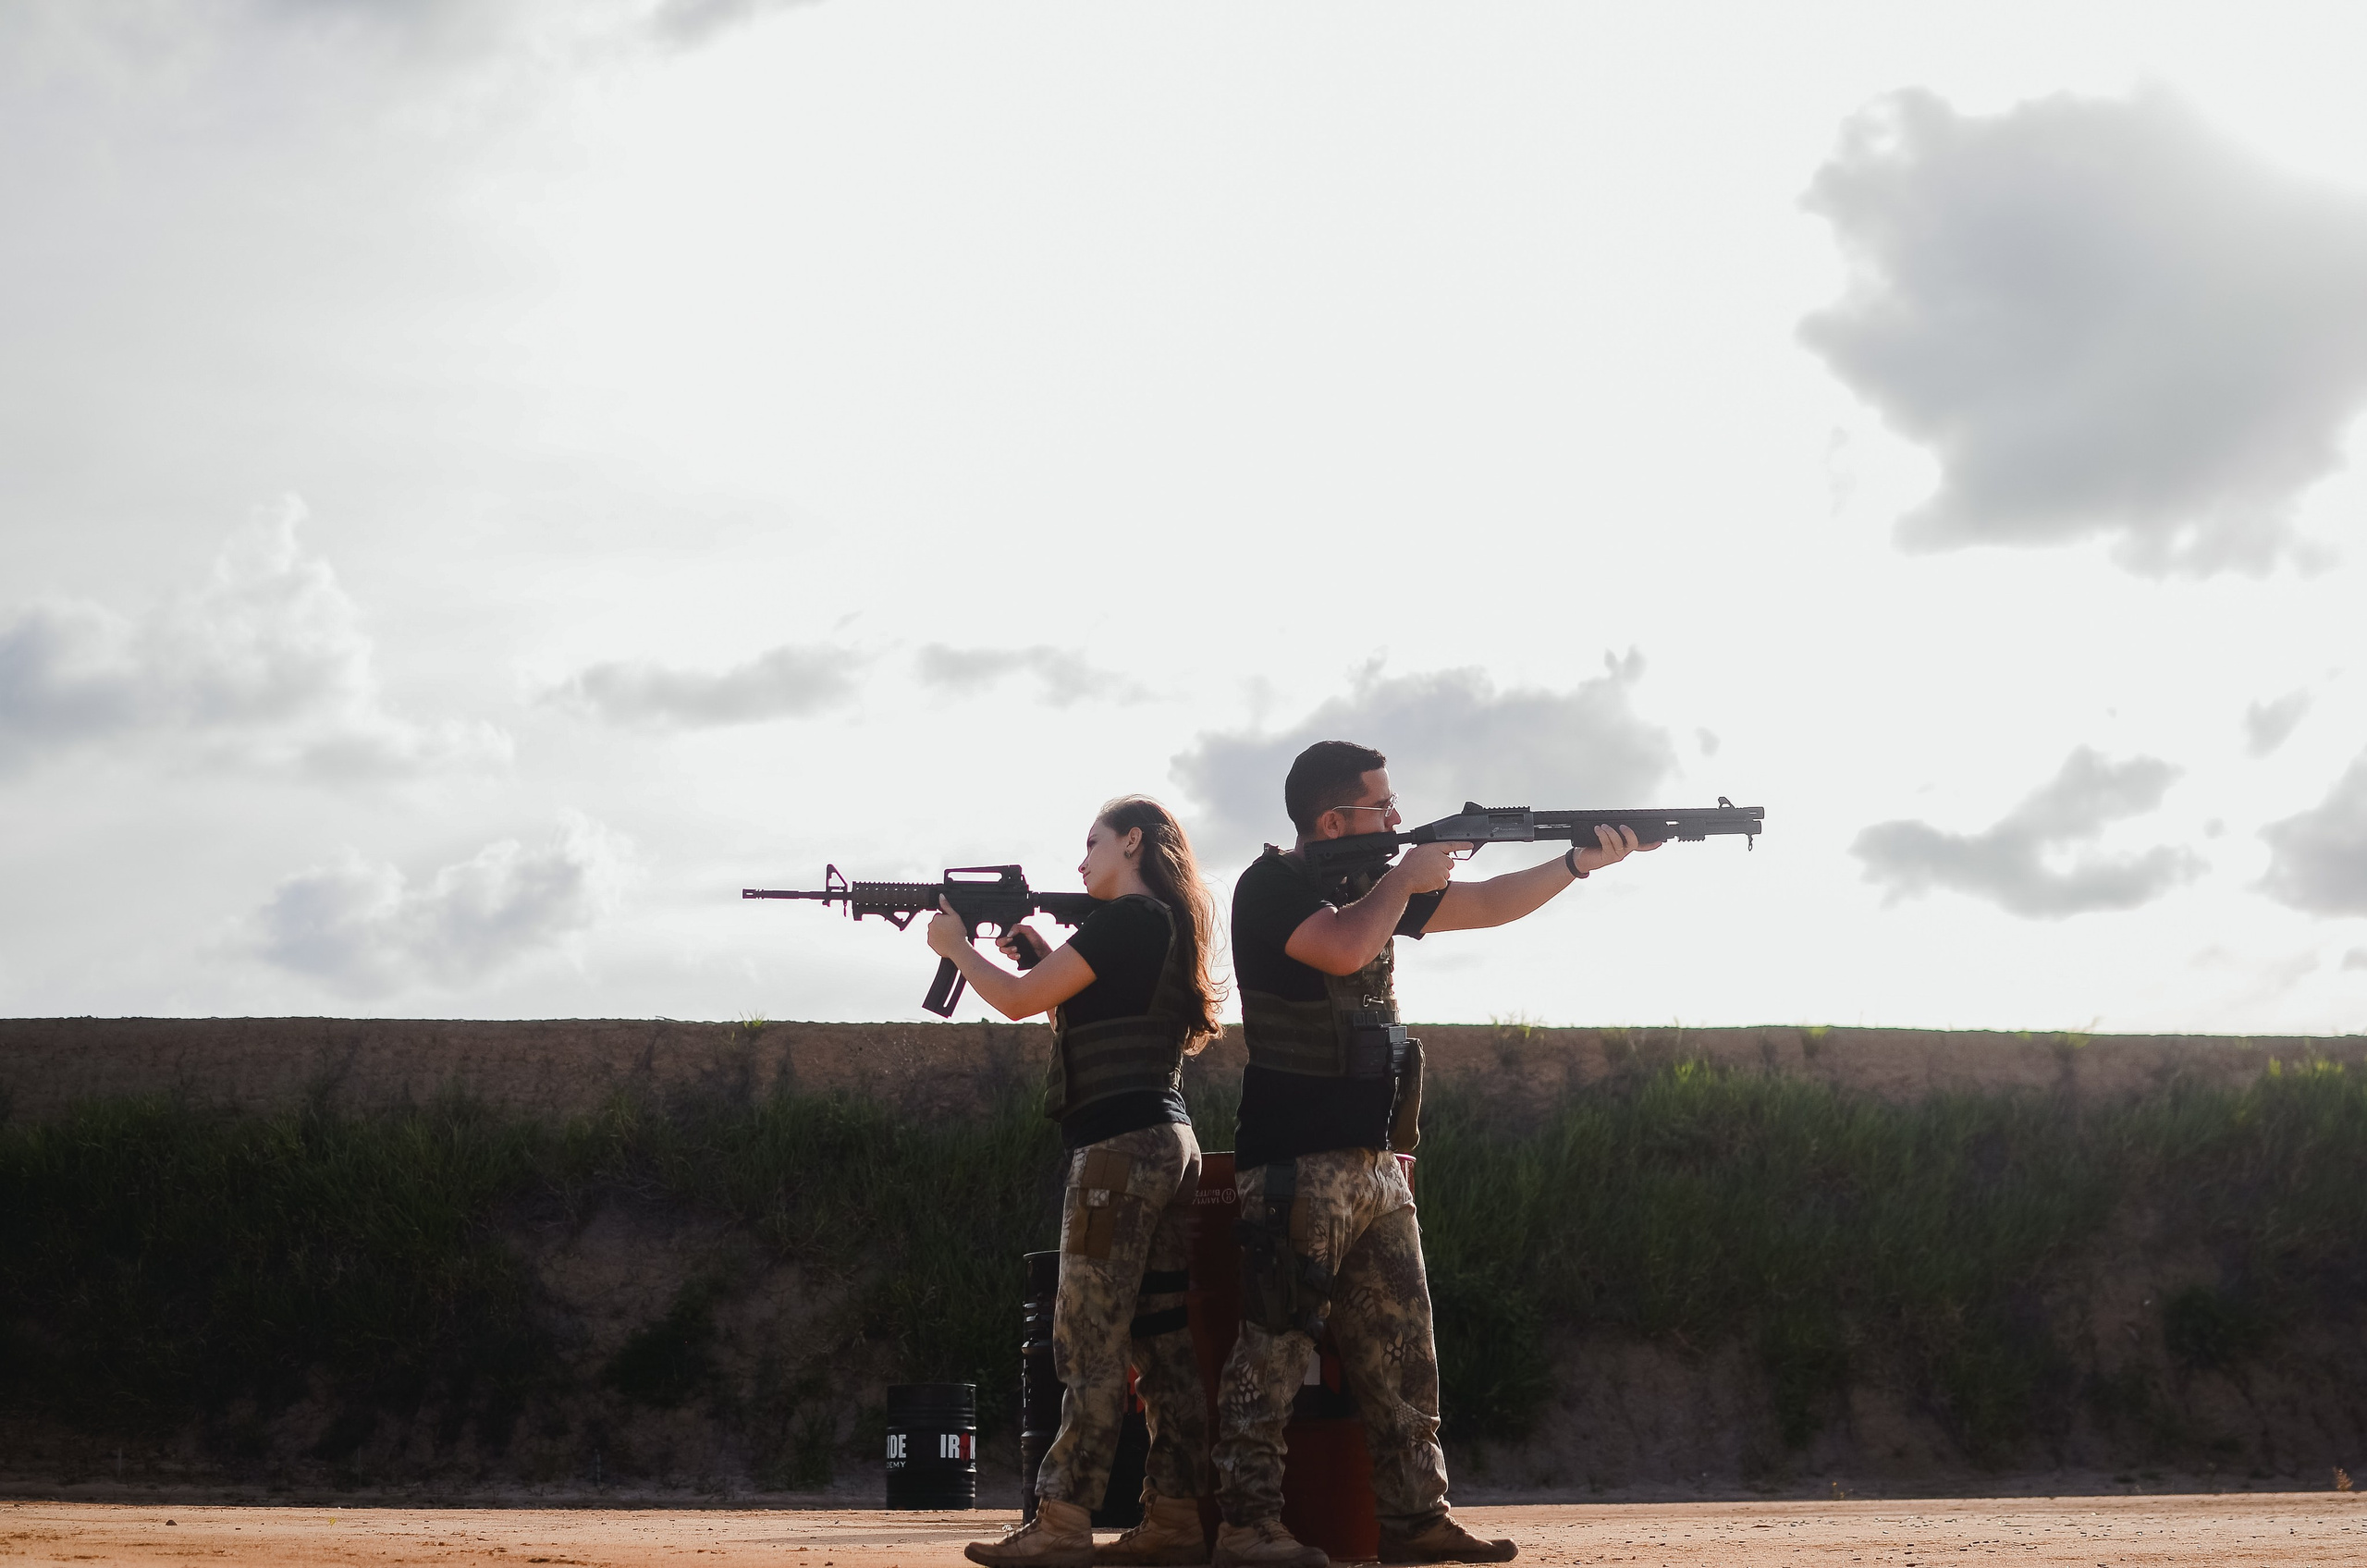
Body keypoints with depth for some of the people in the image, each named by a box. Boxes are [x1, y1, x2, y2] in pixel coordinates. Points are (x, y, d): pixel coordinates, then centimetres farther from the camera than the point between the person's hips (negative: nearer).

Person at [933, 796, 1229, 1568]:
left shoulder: (1128, 919, -9)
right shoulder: (1167, 927, 19)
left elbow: (1019, 1000, -9)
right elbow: (1079, 1011, 27)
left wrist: (956, 946, 6)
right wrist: (1041, 950, 17)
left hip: (1121, 1147, -9)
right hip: (1170, 1146, 9)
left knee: (1090, 1344, -9)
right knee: (1161, 1338, 7)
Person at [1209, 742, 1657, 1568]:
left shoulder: (1373, 884, 16)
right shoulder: (1272, 887, -8)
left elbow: (1487, 904, 21)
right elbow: (1344, 948, -26)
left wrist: (1581, 862, 10)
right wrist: (1405, 879, -10)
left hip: (1373, 1164, 9)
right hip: (1295, 1165, -9)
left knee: (1402, 1352, 8)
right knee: (1275, 1345, -9)